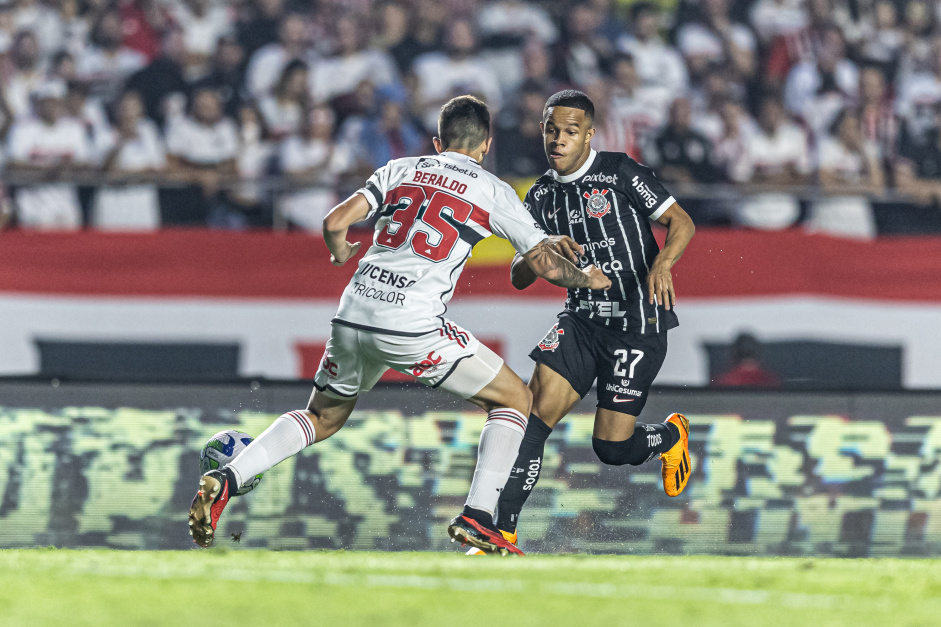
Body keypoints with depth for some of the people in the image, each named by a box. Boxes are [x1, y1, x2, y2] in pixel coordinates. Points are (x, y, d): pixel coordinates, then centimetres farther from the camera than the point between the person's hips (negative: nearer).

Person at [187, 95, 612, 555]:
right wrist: (586, 278, 31)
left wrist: (340, 254, 30)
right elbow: (546, 265, 10)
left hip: (353, 313, 4)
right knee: (515, 400, 12)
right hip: (414, 325, -4)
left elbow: (334, 223, 7)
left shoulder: (400, 170, 17)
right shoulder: (493, 191, 10)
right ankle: (478, 517, -2)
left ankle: (226, 479, 7)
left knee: (323, 418, 25)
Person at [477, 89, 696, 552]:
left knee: (611, 447, -7)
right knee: (534, 412, -15)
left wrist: (661, 265, -26)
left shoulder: (619, 173, -8)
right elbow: (518, 278, 7)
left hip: (637, 321, -5)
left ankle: (671, 436, 28)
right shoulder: (542, 196, 8)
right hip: (581, 319, 5)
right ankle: (502, 530, -12)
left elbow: (682, 222, -7)